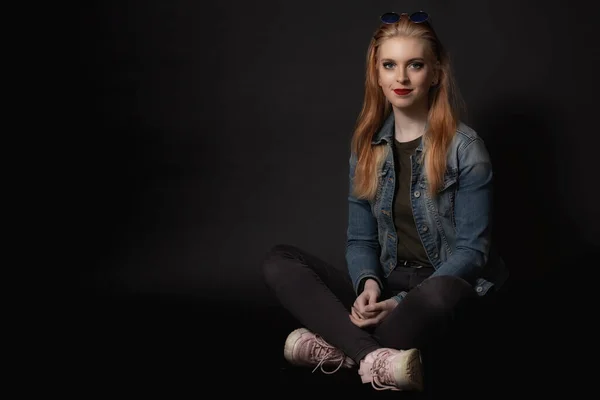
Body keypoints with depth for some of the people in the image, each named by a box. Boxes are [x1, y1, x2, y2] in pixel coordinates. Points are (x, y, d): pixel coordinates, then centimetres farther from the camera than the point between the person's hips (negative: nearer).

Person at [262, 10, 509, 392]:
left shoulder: (465, 148, -8)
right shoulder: (367, 146, 7)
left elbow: (472, 248, -10)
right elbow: (361, 239, 8)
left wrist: (404, 303, -20)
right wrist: (369, 283, -15)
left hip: (444, 287, -5)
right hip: (387, 284, 5)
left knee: (438, 294, -41)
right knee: (279, 260, -14)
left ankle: (337, 344, -18)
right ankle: (374, 356, -33)